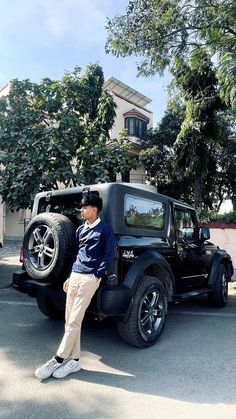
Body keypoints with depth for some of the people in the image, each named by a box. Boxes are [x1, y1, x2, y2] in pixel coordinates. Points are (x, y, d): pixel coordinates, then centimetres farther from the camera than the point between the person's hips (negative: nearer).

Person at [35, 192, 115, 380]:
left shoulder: (105, 229, -5)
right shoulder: (81, 229, 16)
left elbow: (109, 255, -7)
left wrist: (97, 275, -10)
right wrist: (70, 277, 16)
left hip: (90, 278, -7)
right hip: (75, 276, 7)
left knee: (74, 321, -4)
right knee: (70, 320, 8)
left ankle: (59, 359, 7)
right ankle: (74, 359, 18)